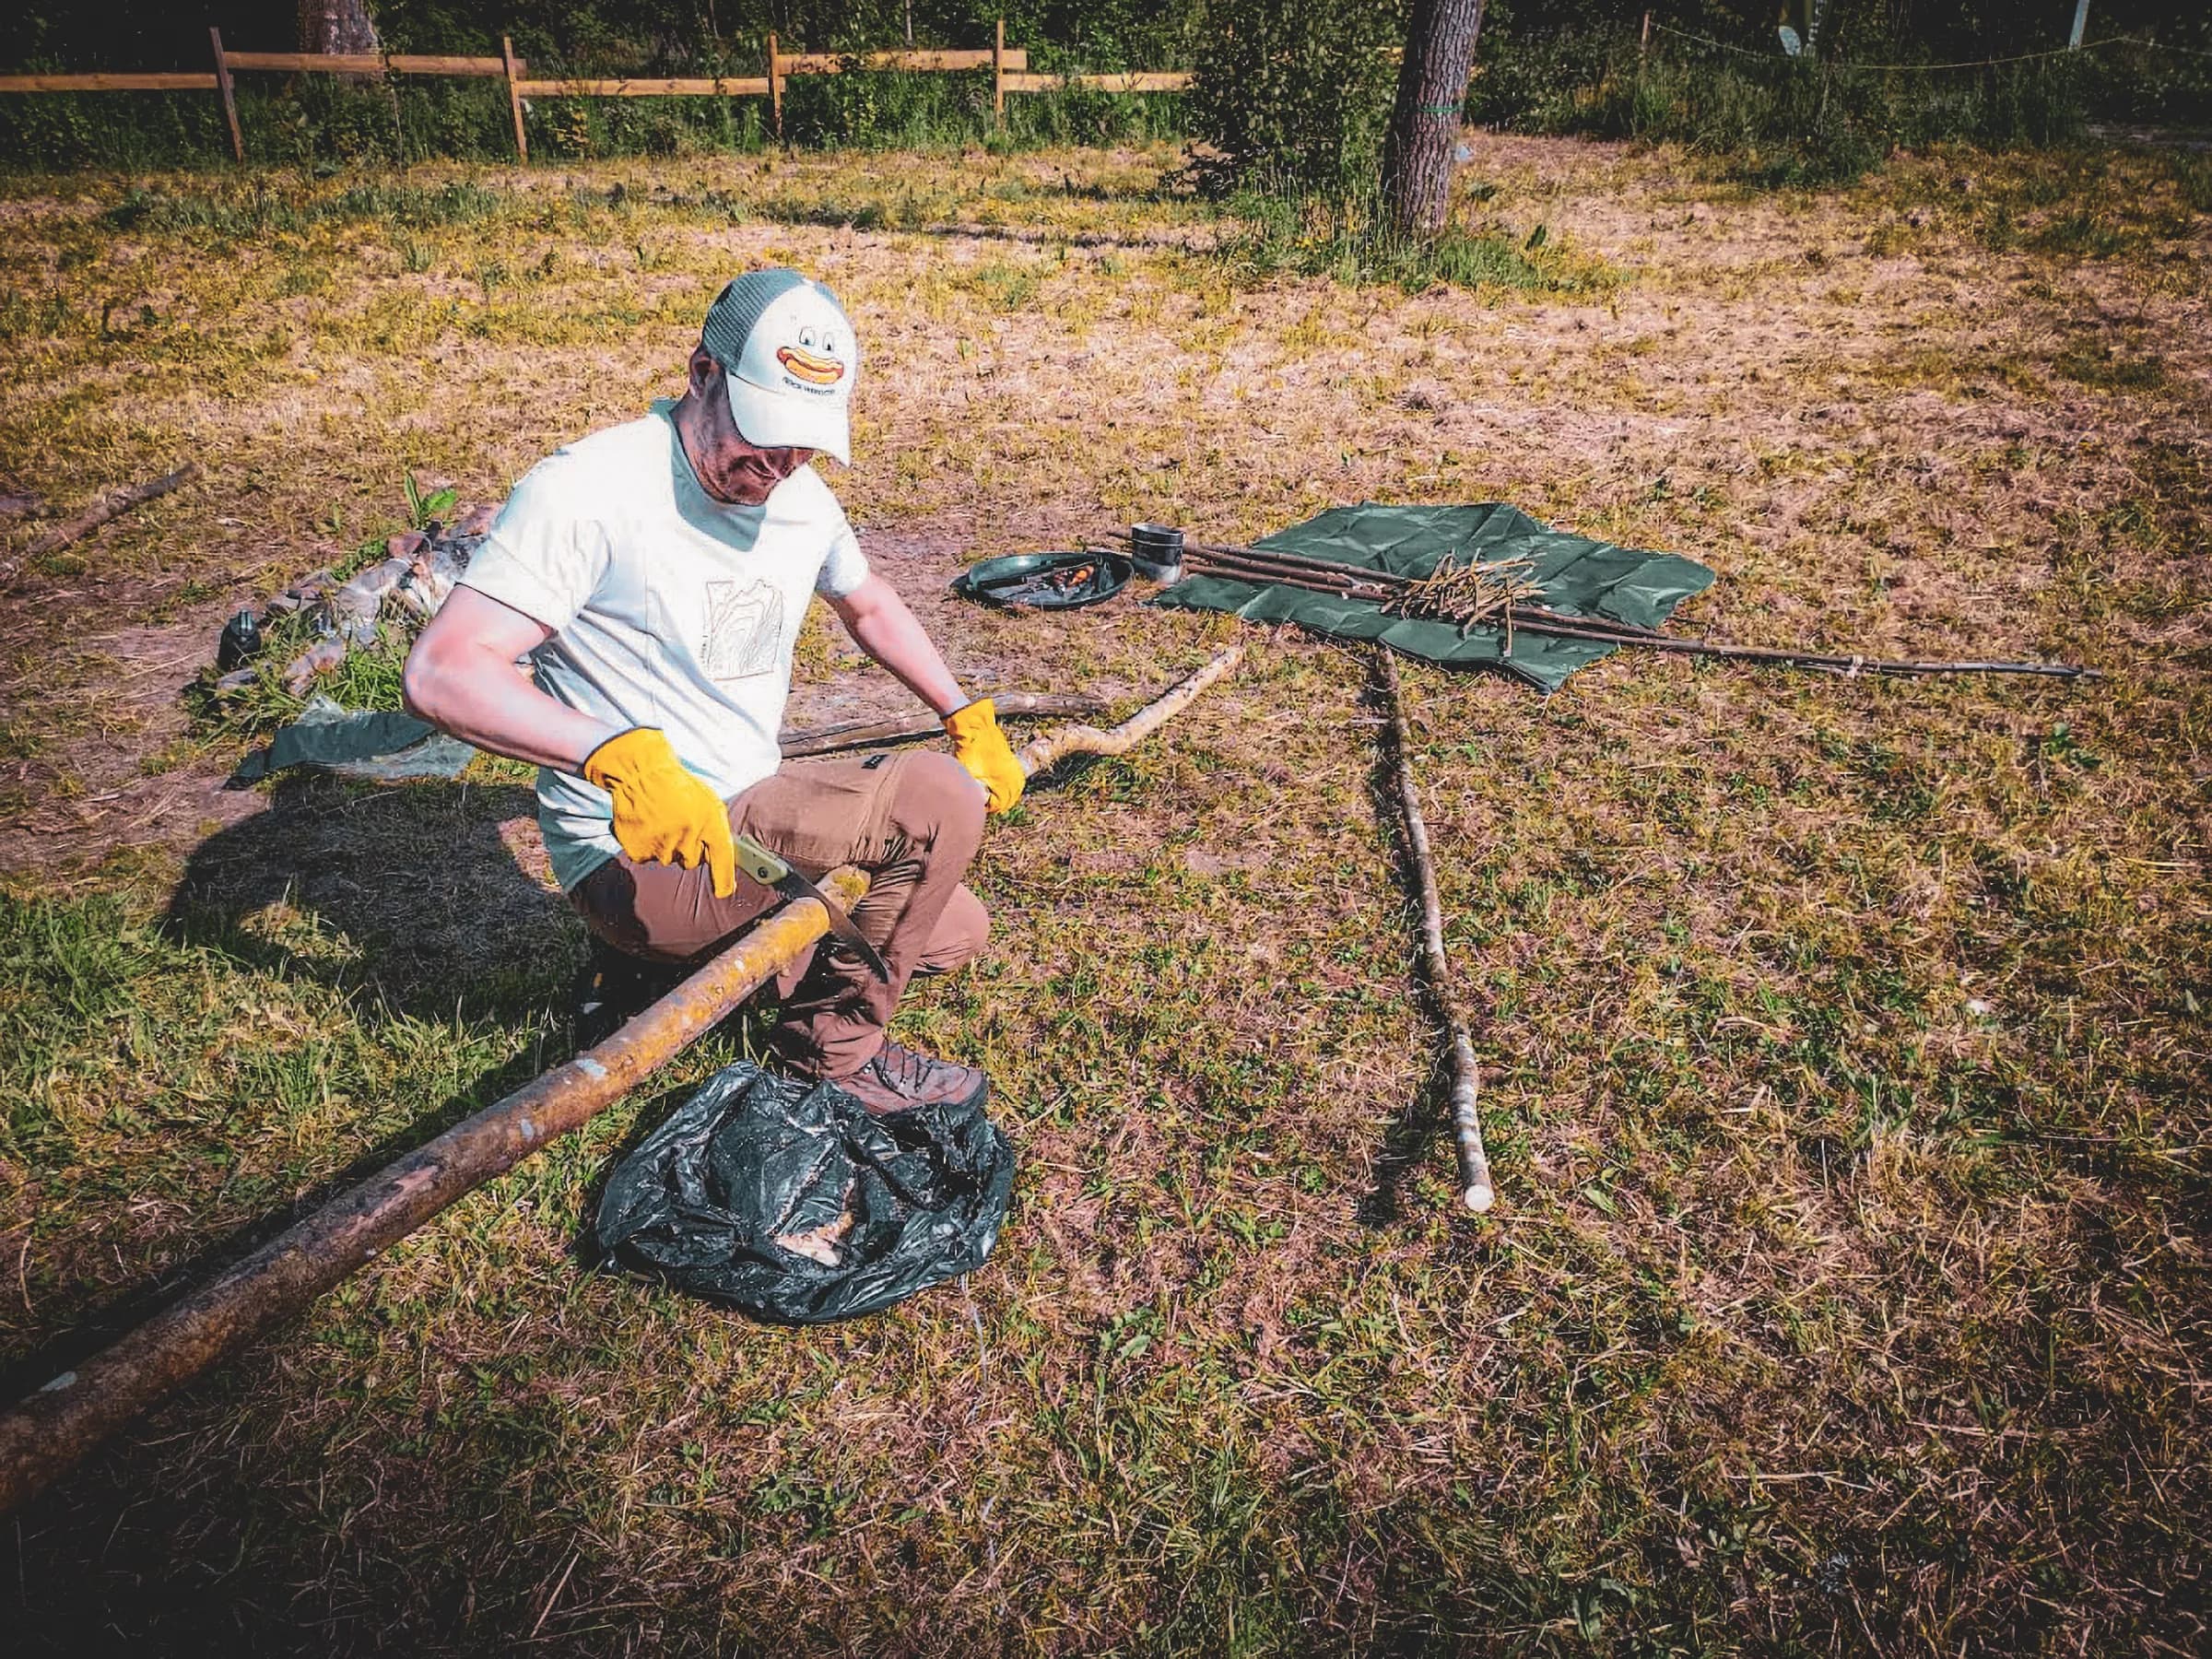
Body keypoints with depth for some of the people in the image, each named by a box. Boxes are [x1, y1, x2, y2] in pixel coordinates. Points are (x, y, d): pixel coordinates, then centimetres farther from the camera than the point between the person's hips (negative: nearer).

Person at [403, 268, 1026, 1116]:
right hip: (636, 855, -9)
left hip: (749, 816, 9)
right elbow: (441, 672, -27)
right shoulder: (588, 488, -20)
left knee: (955, 930, 14)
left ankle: (667, 955, 16)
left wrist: (970, 718, 18)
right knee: (937, 796, -22)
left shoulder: (802, 497, 5)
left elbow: (868, 605, 25)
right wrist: (620, 756, -40)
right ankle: (836, 1045, -2)